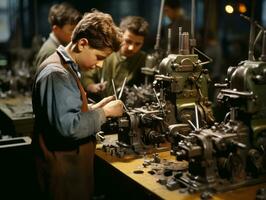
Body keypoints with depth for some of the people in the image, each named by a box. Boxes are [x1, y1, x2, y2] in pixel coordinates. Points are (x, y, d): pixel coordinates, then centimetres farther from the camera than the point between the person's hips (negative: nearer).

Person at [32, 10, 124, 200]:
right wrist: (104, 112, -18)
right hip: (64, 170, -10)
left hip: (71, 163, 10)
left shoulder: (66, 67, 10)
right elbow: (69, 126, -31)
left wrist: (96, 107, 5)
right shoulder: (57, 73, -22)